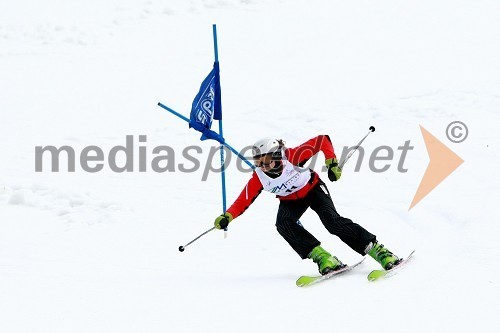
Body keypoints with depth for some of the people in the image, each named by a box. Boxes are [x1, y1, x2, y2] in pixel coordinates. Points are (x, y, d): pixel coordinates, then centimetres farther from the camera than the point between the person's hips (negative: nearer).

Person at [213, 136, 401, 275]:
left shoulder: (292, 157, -31)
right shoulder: (258, 178, -21)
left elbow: (322, 141, -25)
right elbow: (244, 200, -16)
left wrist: (332, 163, -26)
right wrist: (227, 217, -28)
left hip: (313, 189, -3)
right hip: (290, 201, 4)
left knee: (332, 221, -23)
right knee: (283, 224, -27)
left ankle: (376, 250, -18)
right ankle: (320, 256, -26)